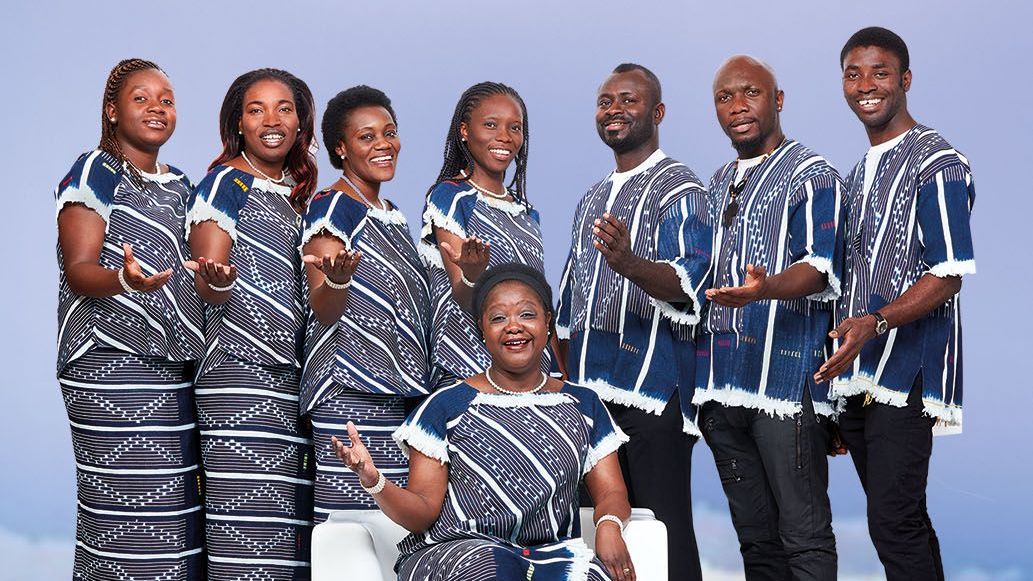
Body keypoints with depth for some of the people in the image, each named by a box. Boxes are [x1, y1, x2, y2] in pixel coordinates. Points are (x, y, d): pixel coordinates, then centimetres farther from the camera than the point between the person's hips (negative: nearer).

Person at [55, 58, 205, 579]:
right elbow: (78, 271, -10)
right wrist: (121, 279, -30)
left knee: (179, 507, 2)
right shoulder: (95, 173, 0)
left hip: (176, 366, 7)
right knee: (126, 513, -12)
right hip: (112, 362, -7)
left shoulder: (178, 186, 20)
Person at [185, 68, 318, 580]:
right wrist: (217, 282, -29)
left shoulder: (297, 193, 20)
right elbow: (208, 285, -8)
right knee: (249, 529, -13)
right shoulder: (226, 183, 0)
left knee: (291, 531, 3)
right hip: (240, 374, -7)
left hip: (294, 378, 7)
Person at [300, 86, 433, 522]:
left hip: (401, 395, 8)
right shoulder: (331, 208, -6)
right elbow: (323, 310, -15)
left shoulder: (393, 216, 18)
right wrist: (337, 279, -35)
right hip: (350, 396, -8)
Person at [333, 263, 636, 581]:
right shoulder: (446, 406, 6)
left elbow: (611, 493, 13)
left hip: (553, 552, 2)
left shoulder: (583, 405, 17)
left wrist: (609, 525, -12)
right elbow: (424, 511, 1)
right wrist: (373, 481, -20)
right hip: (453, 551, -1)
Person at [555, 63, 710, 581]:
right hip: (591, 392, 8)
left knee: (663, 529, -8)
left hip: (653, 387, -8)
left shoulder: (679, 189, -4)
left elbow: (686, 283, -20)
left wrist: (627, 262, -38)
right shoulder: (592, 201, 21)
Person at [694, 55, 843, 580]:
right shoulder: (718, 185, 22)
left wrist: (766, 288, -33)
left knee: (804, 536, -8)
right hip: (721, 385, 7)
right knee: (755, 537, 11)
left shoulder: (811, 174, -2)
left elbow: (820, 268, -14)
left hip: (787, 378, -7)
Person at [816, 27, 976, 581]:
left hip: (907, 371, -8)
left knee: (894, 524, -13)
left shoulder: (936, 163, -8)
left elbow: (948, 276, -14)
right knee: (904, 521, 11)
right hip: (855, 374, 8)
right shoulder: (858, 172, 18)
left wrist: (875, 322, -27)